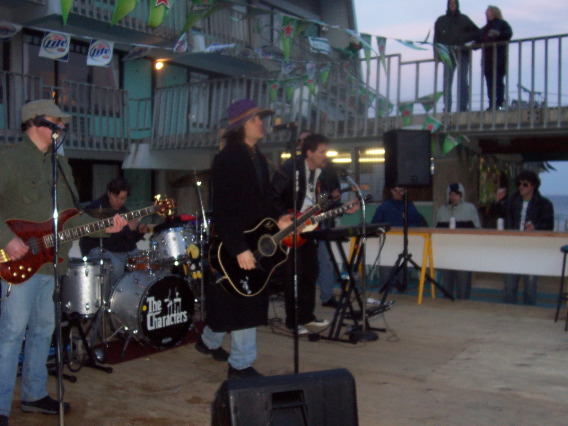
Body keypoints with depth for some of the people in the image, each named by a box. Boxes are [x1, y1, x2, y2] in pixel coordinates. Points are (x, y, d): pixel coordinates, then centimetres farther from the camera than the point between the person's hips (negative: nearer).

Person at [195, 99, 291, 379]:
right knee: (242, 304, -1)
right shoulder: (227, 159, -16)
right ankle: (241, 364, 13)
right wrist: (239, 249, -25)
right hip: (233, 247, -9)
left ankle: (209, 341, 37)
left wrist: (276, 220, -1)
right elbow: (222, 210, -22)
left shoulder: (258, 158, 12)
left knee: (250, 302, 17)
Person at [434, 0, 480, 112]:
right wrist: (437, 54, -1)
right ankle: (447, 107, -5)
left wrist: (465, 38, -7)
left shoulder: (464, 19, 15)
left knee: (463, 80, -5)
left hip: (462, 53, 0)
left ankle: (463, 106, -6)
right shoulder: (441, 21, 16)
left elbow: (476, 32, 10)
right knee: (447, 81, -5)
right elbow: (436, 39, 11)